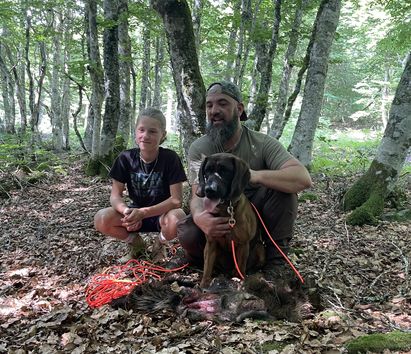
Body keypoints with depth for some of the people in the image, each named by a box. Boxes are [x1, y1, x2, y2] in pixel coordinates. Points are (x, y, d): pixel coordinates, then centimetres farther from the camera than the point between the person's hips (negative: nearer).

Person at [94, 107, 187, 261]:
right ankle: (135, 243, 5)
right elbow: (115, 195, -10)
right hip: (136, 211, 3)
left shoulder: (170, 158, -18)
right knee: (101, 219, -25)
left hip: (162, 212, -3)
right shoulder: (126, 158, -10)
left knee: (177, 219, -38)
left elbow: (176, 200, -21)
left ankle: (161, 243, -1)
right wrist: (127, 212, -33)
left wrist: (143, 213, -33)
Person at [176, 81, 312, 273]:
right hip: (218, 215, 0)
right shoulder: (198, 148, -9)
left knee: (283, 186, -28)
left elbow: (303, 178, -29)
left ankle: (276, 257, -15)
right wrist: (199, 217, -46)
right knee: (188, 233, -32)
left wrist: (255, 175, -46)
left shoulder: (262, 143, -14)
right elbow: (198, 194, -20)